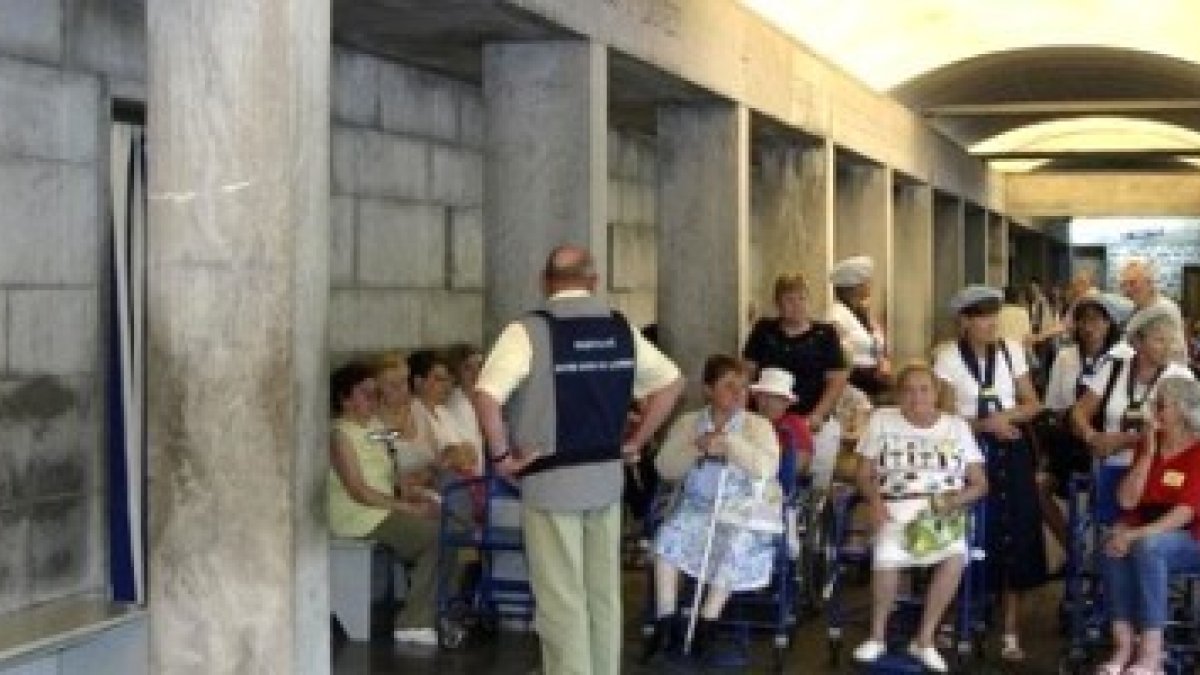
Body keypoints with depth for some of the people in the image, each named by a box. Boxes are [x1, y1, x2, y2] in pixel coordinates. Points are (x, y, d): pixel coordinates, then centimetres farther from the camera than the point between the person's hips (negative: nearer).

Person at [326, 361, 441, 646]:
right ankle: (413, 624, -12)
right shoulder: (341, 435, -12)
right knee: (438, 536, -18)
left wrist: (414, 495, 1)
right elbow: (360, 492, -18)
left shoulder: (375, 428, 16)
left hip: (384, 509, 9)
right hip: (359, 518, -9)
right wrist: (409, 508, -19)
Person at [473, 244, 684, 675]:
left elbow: (486, 395, -24)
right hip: (607, 476, 5)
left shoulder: (529, 331, -12)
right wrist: (635, 442, 13)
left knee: (561, 600, 3)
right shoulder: (621, 330, 4)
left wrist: (502, 456, -12)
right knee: (604, 593, 15)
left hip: (549, 480, -5)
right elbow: (671, 382, 11)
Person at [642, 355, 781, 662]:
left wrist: (729, 442, -21)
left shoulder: (758, 425, 1)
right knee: (668, 537, -25)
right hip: (698, 507, 2)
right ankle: (665, 621, -18)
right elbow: (665, 468, 0)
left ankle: (707, 623, -21)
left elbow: (766, 468, -15)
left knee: (734, 545, -33)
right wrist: (696, 449, -16)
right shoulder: (687, 423, 8)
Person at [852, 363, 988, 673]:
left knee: (956, 556, -33)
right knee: (886, 557, -34)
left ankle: (925, 638, -16)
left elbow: (980, 483, 9)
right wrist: (876, 501, -12)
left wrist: (956, 499, -11)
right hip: (895, 506, -1)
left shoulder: (957, 426, 11)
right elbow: (864, 475, 9)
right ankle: (877, 635, -8)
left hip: (943, 510, 1)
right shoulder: (882, 420, 10)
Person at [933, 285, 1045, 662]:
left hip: (1011, 453, 3)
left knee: (1014, 537, 1)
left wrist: (1005, 416, -11)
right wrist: (983, 424, -18)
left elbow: (1032, 405, 7)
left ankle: (1010, 633, 8)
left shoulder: (1011, 352, 4)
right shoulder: (949, 358, -4)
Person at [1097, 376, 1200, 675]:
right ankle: (1124, 646, -32)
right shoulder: (1147, 444, 10)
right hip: (1145, 533, 5)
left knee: (1147, 547, -36)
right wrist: (1148, 453, -6)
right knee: (1114, 548, -29)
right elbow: (1127, 500, 2)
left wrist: (1140, 534, -26)